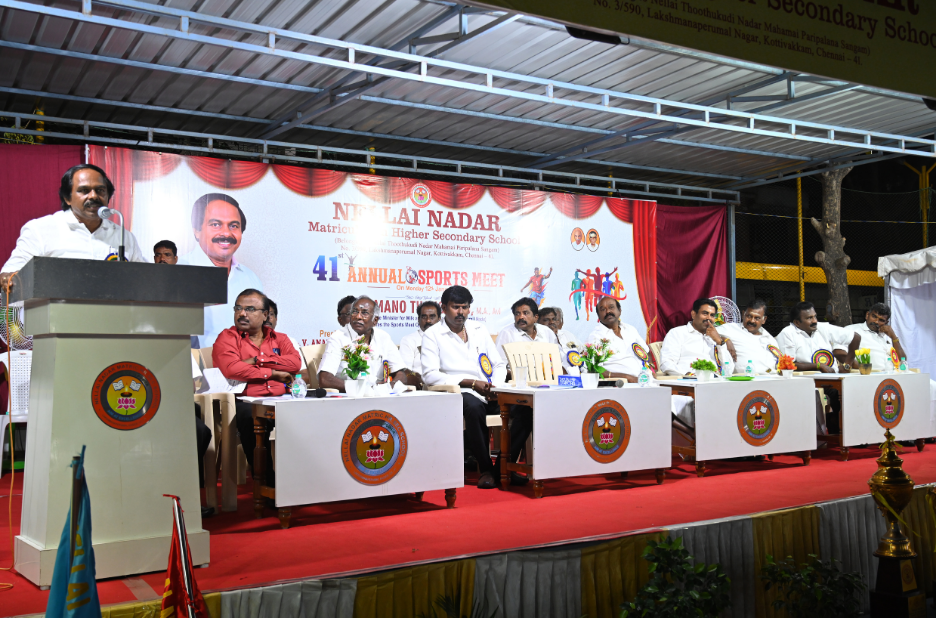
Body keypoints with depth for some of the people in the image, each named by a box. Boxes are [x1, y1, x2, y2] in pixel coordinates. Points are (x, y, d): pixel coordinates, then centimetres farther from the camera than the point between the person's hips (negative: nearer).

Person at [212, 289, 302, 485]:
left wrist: (257, 361, -4)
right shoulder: (227, 338, 13)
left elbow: (295, 363, 2)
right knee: (252, 417, -37)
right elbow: (231, 369, -8)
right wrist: (273, 372, -3)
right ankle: (267, 481, -28)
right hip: (246, 401, -3)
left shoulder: (279, 339, 23)